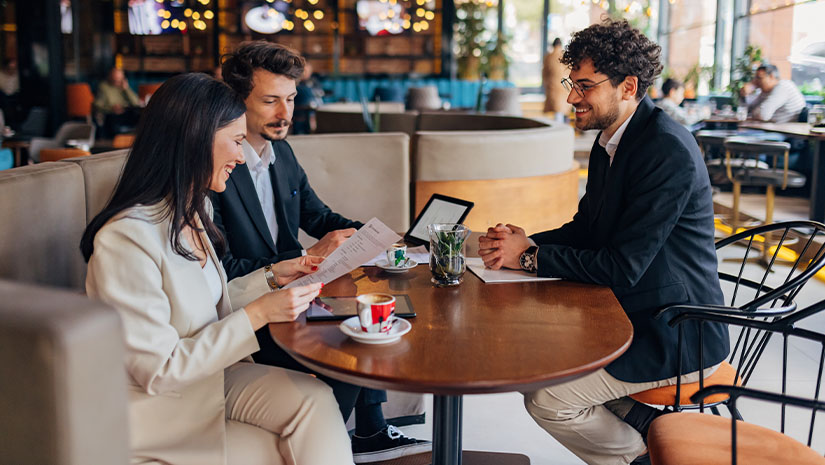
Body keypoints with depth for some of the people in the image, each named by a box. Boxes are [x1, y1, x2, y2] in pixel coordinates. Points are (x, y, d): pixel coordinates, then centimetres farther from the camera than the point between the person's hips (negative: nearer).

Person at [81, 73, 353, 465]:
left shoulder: (194, 211, 4)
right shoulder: (127, 239, -26)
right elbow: (158, 370, -23)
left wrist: (272, 275, 4)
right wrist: (257, 314, -23)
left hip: (207, 376, 7)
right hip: (157, 410, -7)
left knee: (315, 399, -13)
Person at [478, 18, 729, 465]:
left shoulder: (668, 151, -23)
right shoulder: (611, 140, 6)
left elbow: (623, 267, -26)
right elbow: (585, 228, 13)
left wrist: (531, 256, -18)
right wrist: (526, 243, -6)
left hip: (674, 336, -9)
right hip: (631, 315, 9)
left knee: (546, 399, -12)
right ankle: (648, 425, 15)